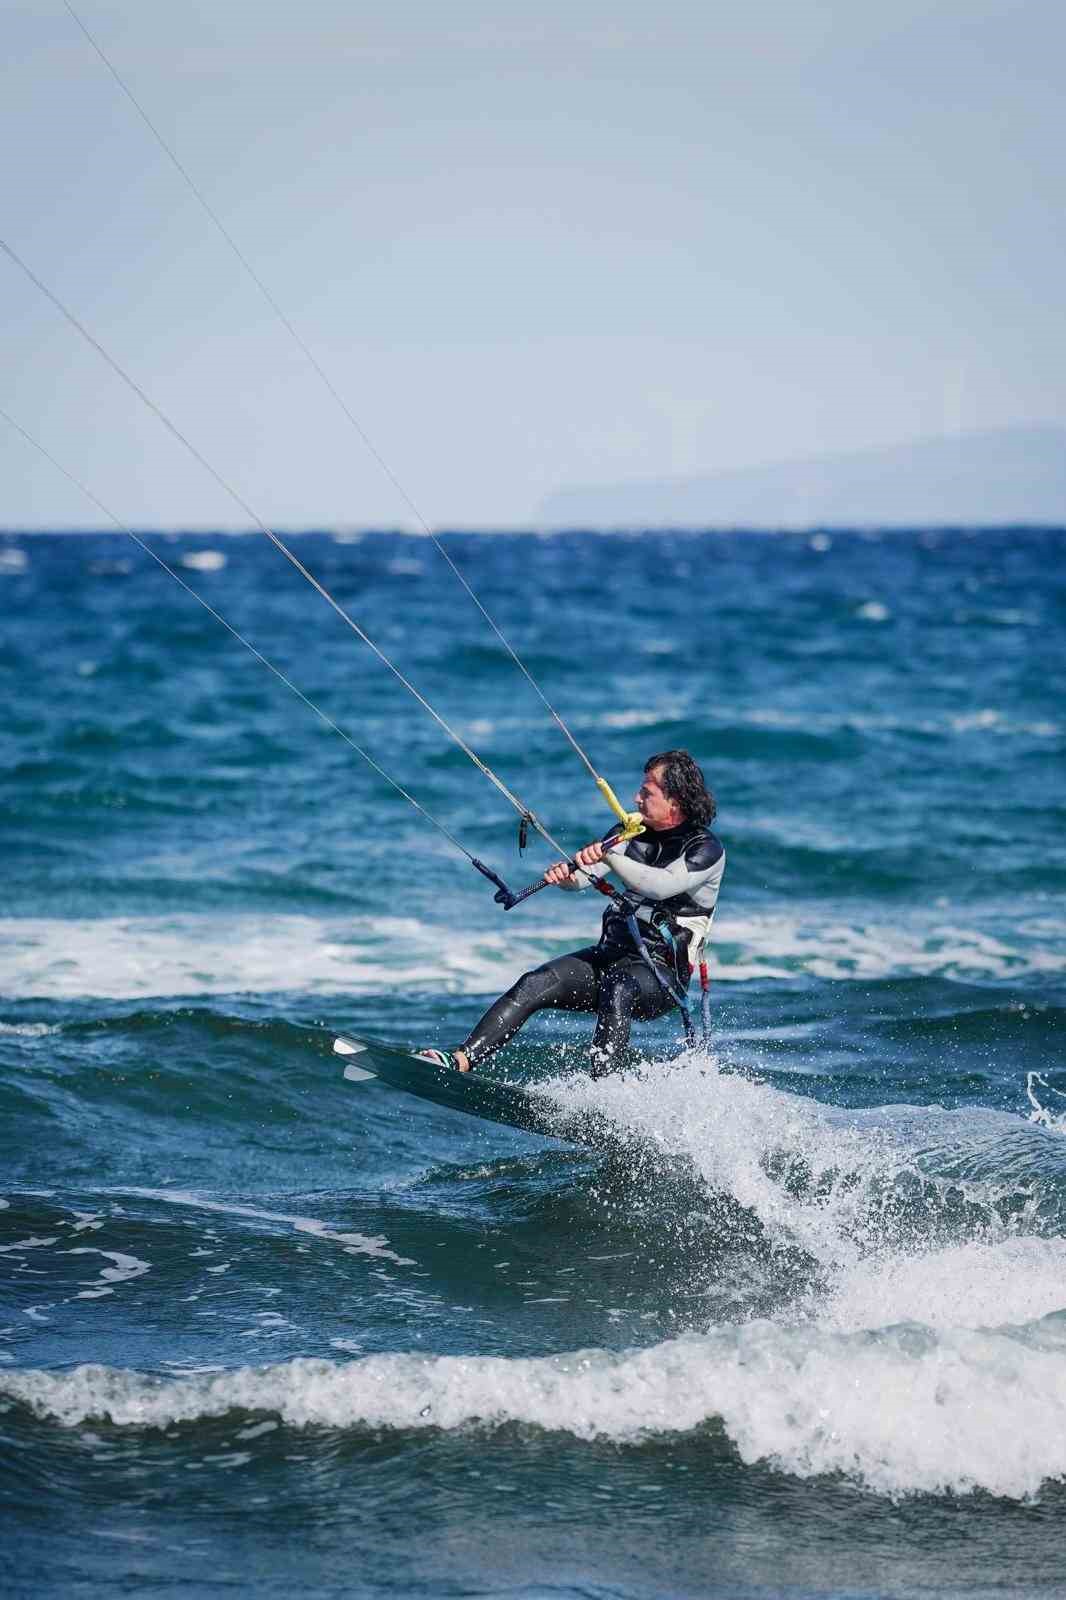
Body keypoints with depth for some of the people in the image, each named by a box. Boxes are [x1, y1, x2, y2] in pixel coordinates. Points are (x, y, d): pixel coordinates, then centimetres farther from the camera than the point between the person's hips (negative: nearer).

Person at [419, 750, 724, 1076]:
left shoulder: (706, 851, -9)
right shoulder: (632, 831, 10)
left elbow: (662, 885, -27)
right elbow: (583, 875, -1)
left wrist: (609, 856, -39)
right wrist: (565, 874, -25)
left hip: (662, 975, -6)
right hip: (611, 954, 6)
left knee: (617, 991, -39)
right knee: (534, 985, -17)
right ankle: (461, 1060, -26)